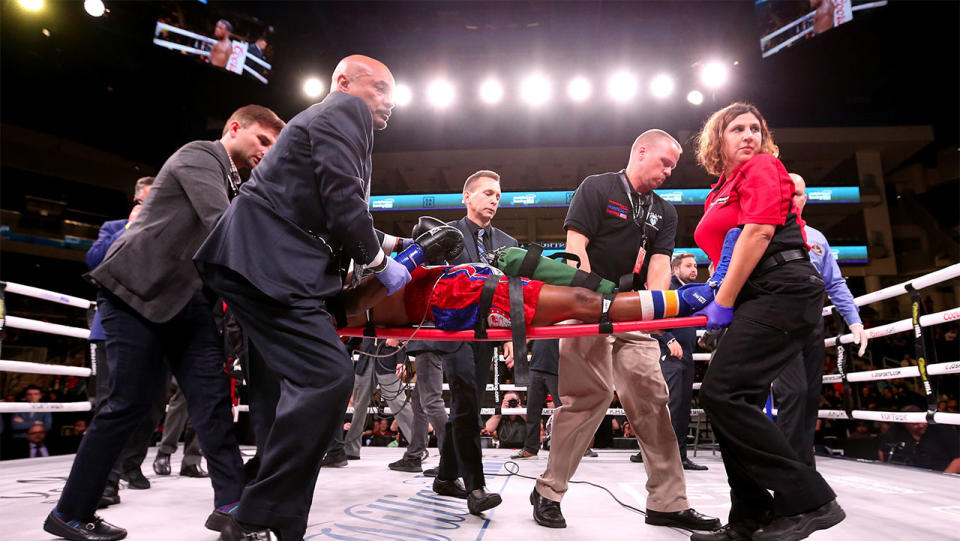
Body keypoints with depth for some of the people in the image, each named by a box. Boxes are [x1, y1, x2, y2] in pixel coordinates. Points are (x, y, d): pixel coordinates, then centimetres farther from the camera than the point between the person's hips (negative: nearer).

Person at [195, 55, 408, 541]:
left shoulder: (334, 120, 30)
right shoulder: (345, 110, -1)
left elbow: (329, 217, 29)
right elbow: (342, 200, -14)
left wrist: (388, 243, 23)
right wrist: (380, 263, -2)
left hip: (266, 265, 11)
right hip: (266, 262, -11)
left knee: (281, 398, 9)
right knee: (328, 377, -21)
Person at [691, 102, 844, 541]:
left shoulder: (762, 167, 1)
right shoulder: (722, 190, 24)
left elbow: (759, 230, -12)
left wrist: (724, 302, -11)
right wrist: (710, 291, 8)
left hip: (783, 290, -9)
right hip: (758, 299, 9)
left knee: (721, 392, -18)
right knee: (735, 401, 3)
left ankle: (808, 501, -9)